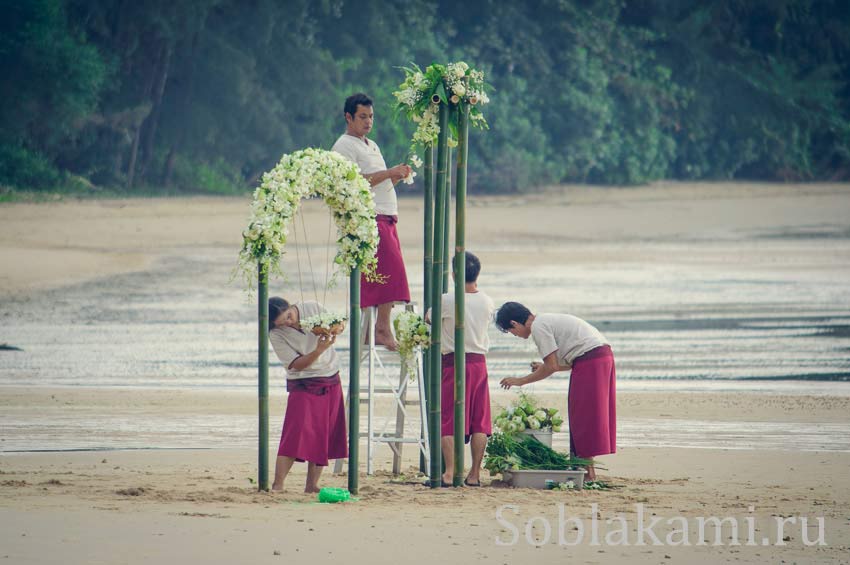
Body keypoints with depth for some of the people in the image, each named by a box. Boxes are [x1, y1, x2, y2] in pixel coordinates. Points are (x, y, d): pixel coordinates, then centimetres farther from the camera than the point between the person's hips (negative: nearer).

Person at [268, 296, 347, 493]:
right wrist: (319, 350, -33)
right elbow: (296, 364, -18)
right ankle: (277, 485, -17)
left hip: (331, 381, 4)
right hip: (303, 386, -4)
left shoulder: (313, 308, -6)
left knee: (324, 436, 3)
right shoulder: (276, 335, -15)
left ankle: (311, 485, 9)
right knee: (296, 434, -17)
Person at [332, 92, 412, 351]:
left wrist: (398, 176, 6)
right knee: (390, 271, -17)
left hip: (385, 219, 9)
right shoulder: (345, 146, -5)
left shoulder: (371, 146, 25)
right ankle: (383, 329, -19)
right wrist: (389, 173, -18)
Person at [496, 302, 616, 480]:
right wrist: (544, 367, 31)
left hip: (590, 361, -10)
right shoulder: (548, 321, 22)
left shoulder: (538, 327, -8)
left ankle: (588, 472, -4)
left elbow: (551, 367, -10)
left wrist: (521, 381, -1)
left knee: (582, 417, -4)